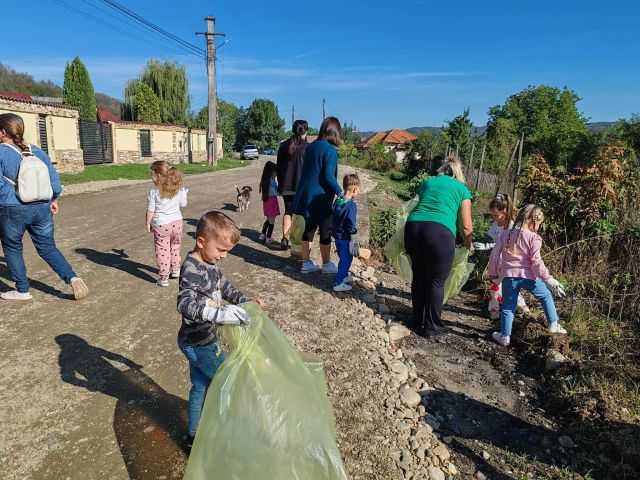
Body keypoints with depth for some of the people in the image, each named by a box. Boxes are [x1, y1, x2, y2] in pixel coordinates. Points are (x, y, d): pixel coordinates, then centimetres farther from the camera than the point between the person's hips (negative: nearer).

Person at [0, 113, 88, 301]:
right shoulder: (36, 151, 7)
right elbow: (53, 177, 9)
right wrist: (53, 199, 20)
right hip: (41, 208, 5)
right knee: (48, 248, 13)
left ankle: (22, 290, 23)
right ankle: (72, 278, -6)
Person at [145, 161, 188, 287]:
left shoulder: (154, 192, -14)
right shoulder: (178, 189, -4)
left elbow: (150, 211, -10)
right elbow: (183, 204, 8)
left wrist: (148, 224, 3)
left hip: (161, 224, -4)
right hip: (176, 222, 4)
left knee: (162, 251, 4)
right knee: (175, 247, 23)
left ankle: (164, 278, 8)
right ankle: (175, 270, 37)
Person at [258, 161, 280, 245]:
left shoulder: (264, 180, 5)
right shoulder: (273, 180, -17)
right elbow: (276, 192, -15)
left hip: (266, 201, 8)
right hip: (272, 200, -8)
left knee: (268, 219, 23)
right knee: (272, 221, 3)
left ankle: (263, 235, 27)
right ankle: (268, 239, 6)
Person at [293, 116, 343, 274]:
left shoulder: (311, 147, 9)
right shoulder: (330, 150, -14)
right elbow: (328, 177, -19)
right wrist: (339, 192, -8)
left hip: (306, 196, 7)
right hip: (321, 198, -7)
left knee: (308, 229, 13)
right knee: (325, 232, 7)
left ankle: (306, 263, 20)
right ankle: (326, 264, 19)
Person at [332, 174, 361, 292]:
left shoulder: (337, 202, 3)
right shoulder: (351, 205, -22)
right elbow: (352, 225, -21)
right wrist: (355, 241, -14)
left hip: (337, 236, 8)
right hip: (346, 239, -8)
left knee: (343, 259, 24)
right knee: (346, 260, 5)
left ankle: (344, 276, 42)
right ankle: (339, 283, 11)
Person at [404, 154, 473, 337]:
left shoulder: (427, 182, 27)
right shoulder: (462, 189, 17)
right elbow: (466, 226, 14)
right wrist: (468, 244, 31)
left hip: (413, 226, 4)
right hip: (440, 231, -4)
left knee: (418, 277, 17)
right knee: (436, 281, 9)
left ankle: (418, 322, 29)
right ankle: (432, 327, 18)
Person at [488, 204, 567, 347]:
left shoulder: (505, 234, 8)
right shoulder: (533, 237, -6)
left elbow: (495, 255, 8)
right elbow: (536, 261, -12)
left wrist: (493, 273, 19)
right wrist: (548, 279, -6)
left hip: (509, 276, 3)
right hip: (528, 275, -3)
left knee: (508, 307, 11)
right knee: (546, 296, 23)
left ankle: (504, 336, 15)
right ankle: (554, 325, 28)